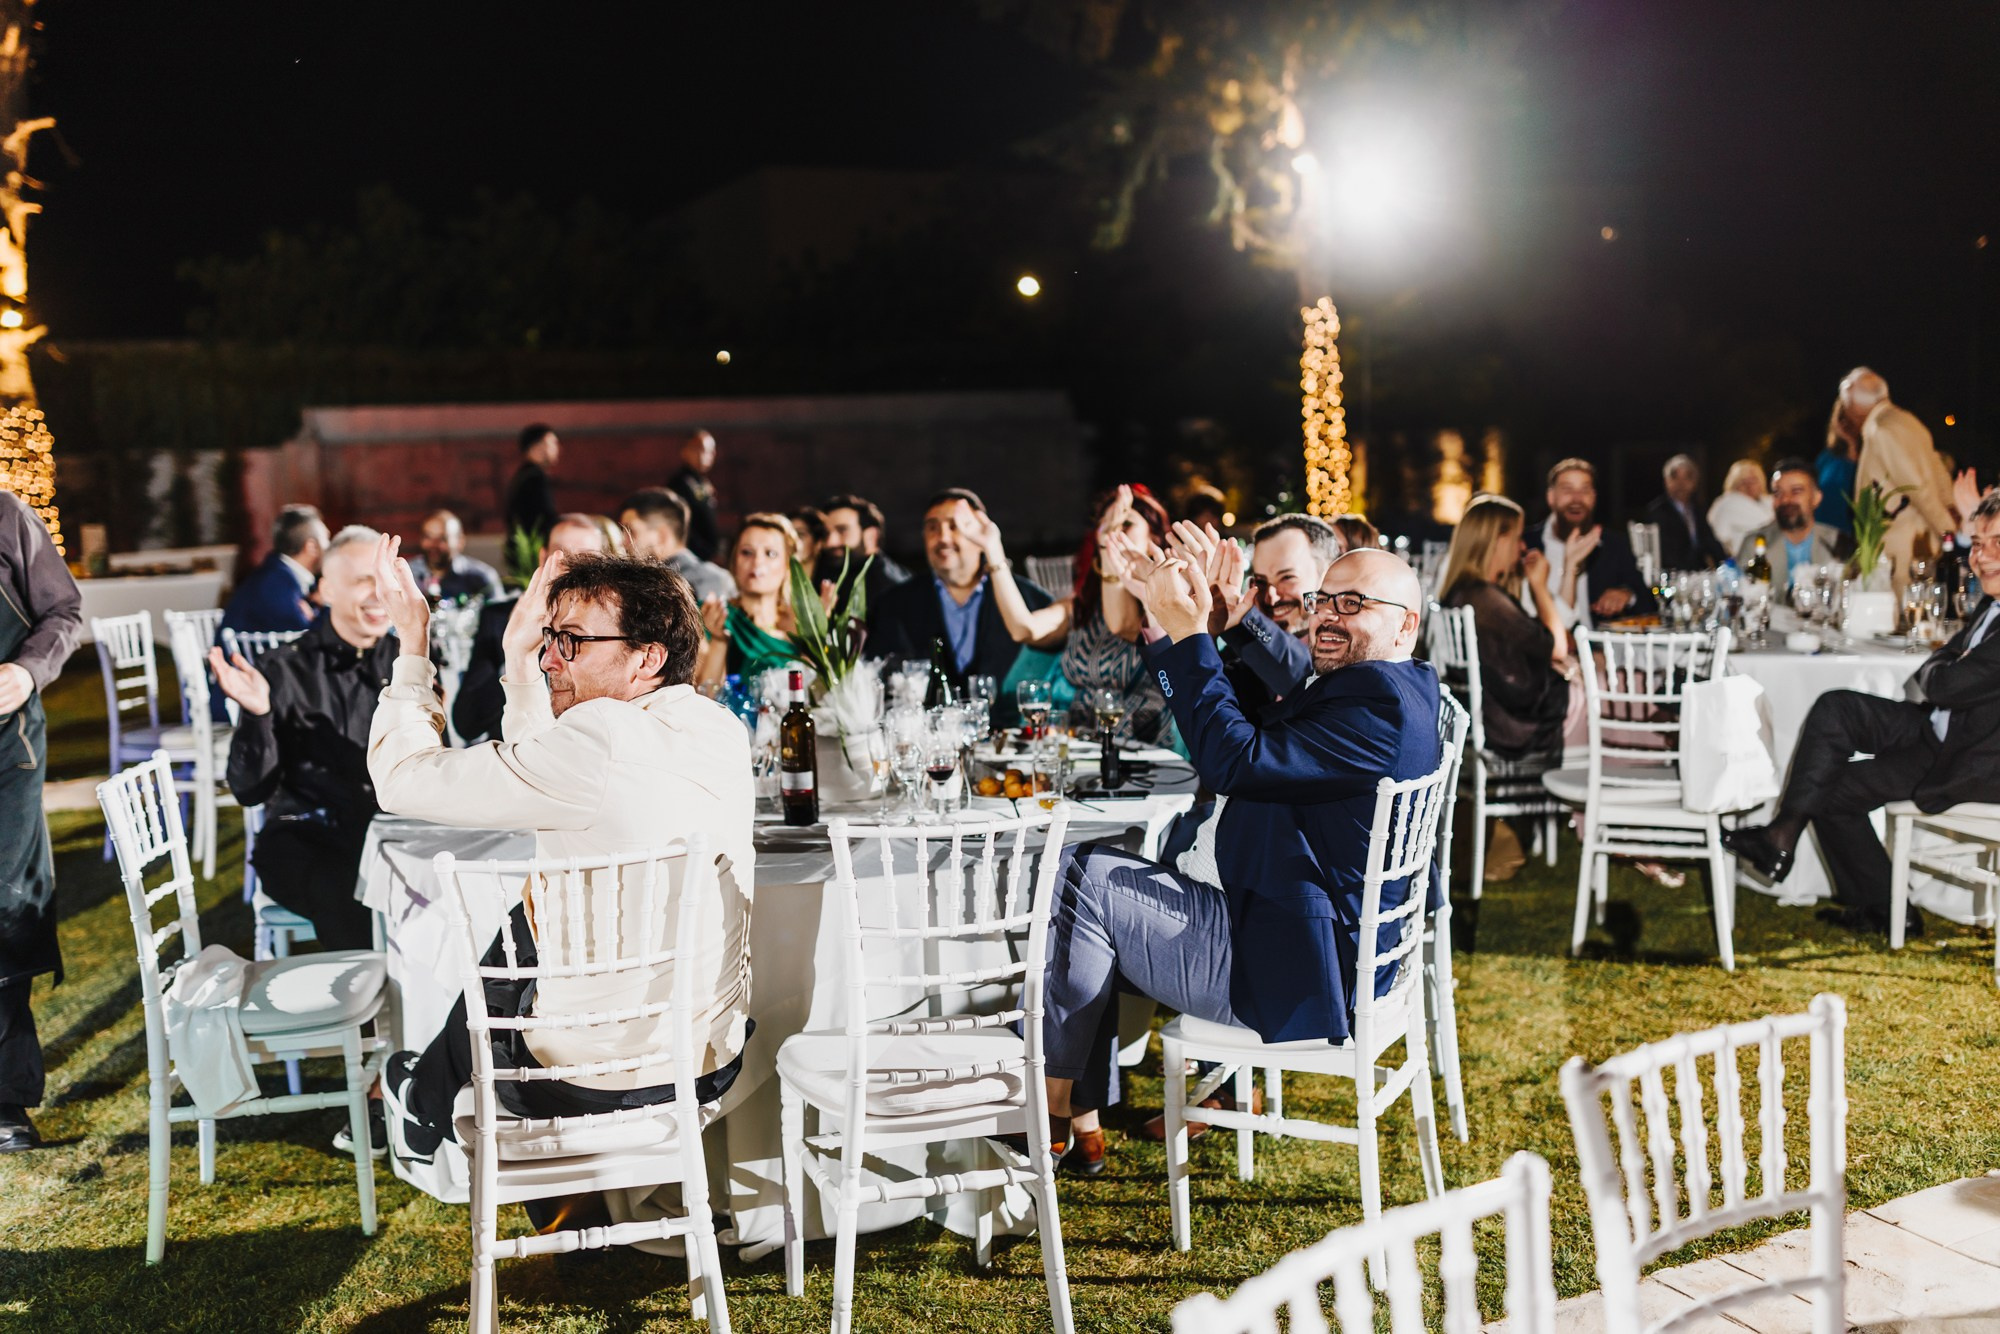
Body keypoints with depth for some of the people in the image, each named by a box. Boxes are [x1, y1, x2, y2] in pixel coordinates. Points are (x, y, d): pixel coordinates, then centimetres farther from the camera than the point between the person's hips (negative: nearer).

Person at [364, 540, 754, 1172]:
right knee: (526, 921, 28)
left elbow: (404, 778, -14)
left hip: (593, 1085, -6)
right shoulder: (721, 731, -3)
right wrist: (520, 658, 9)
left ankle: (427, 1106, 55)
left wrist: (413, 645, -3)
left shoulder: (600, 740, -26)